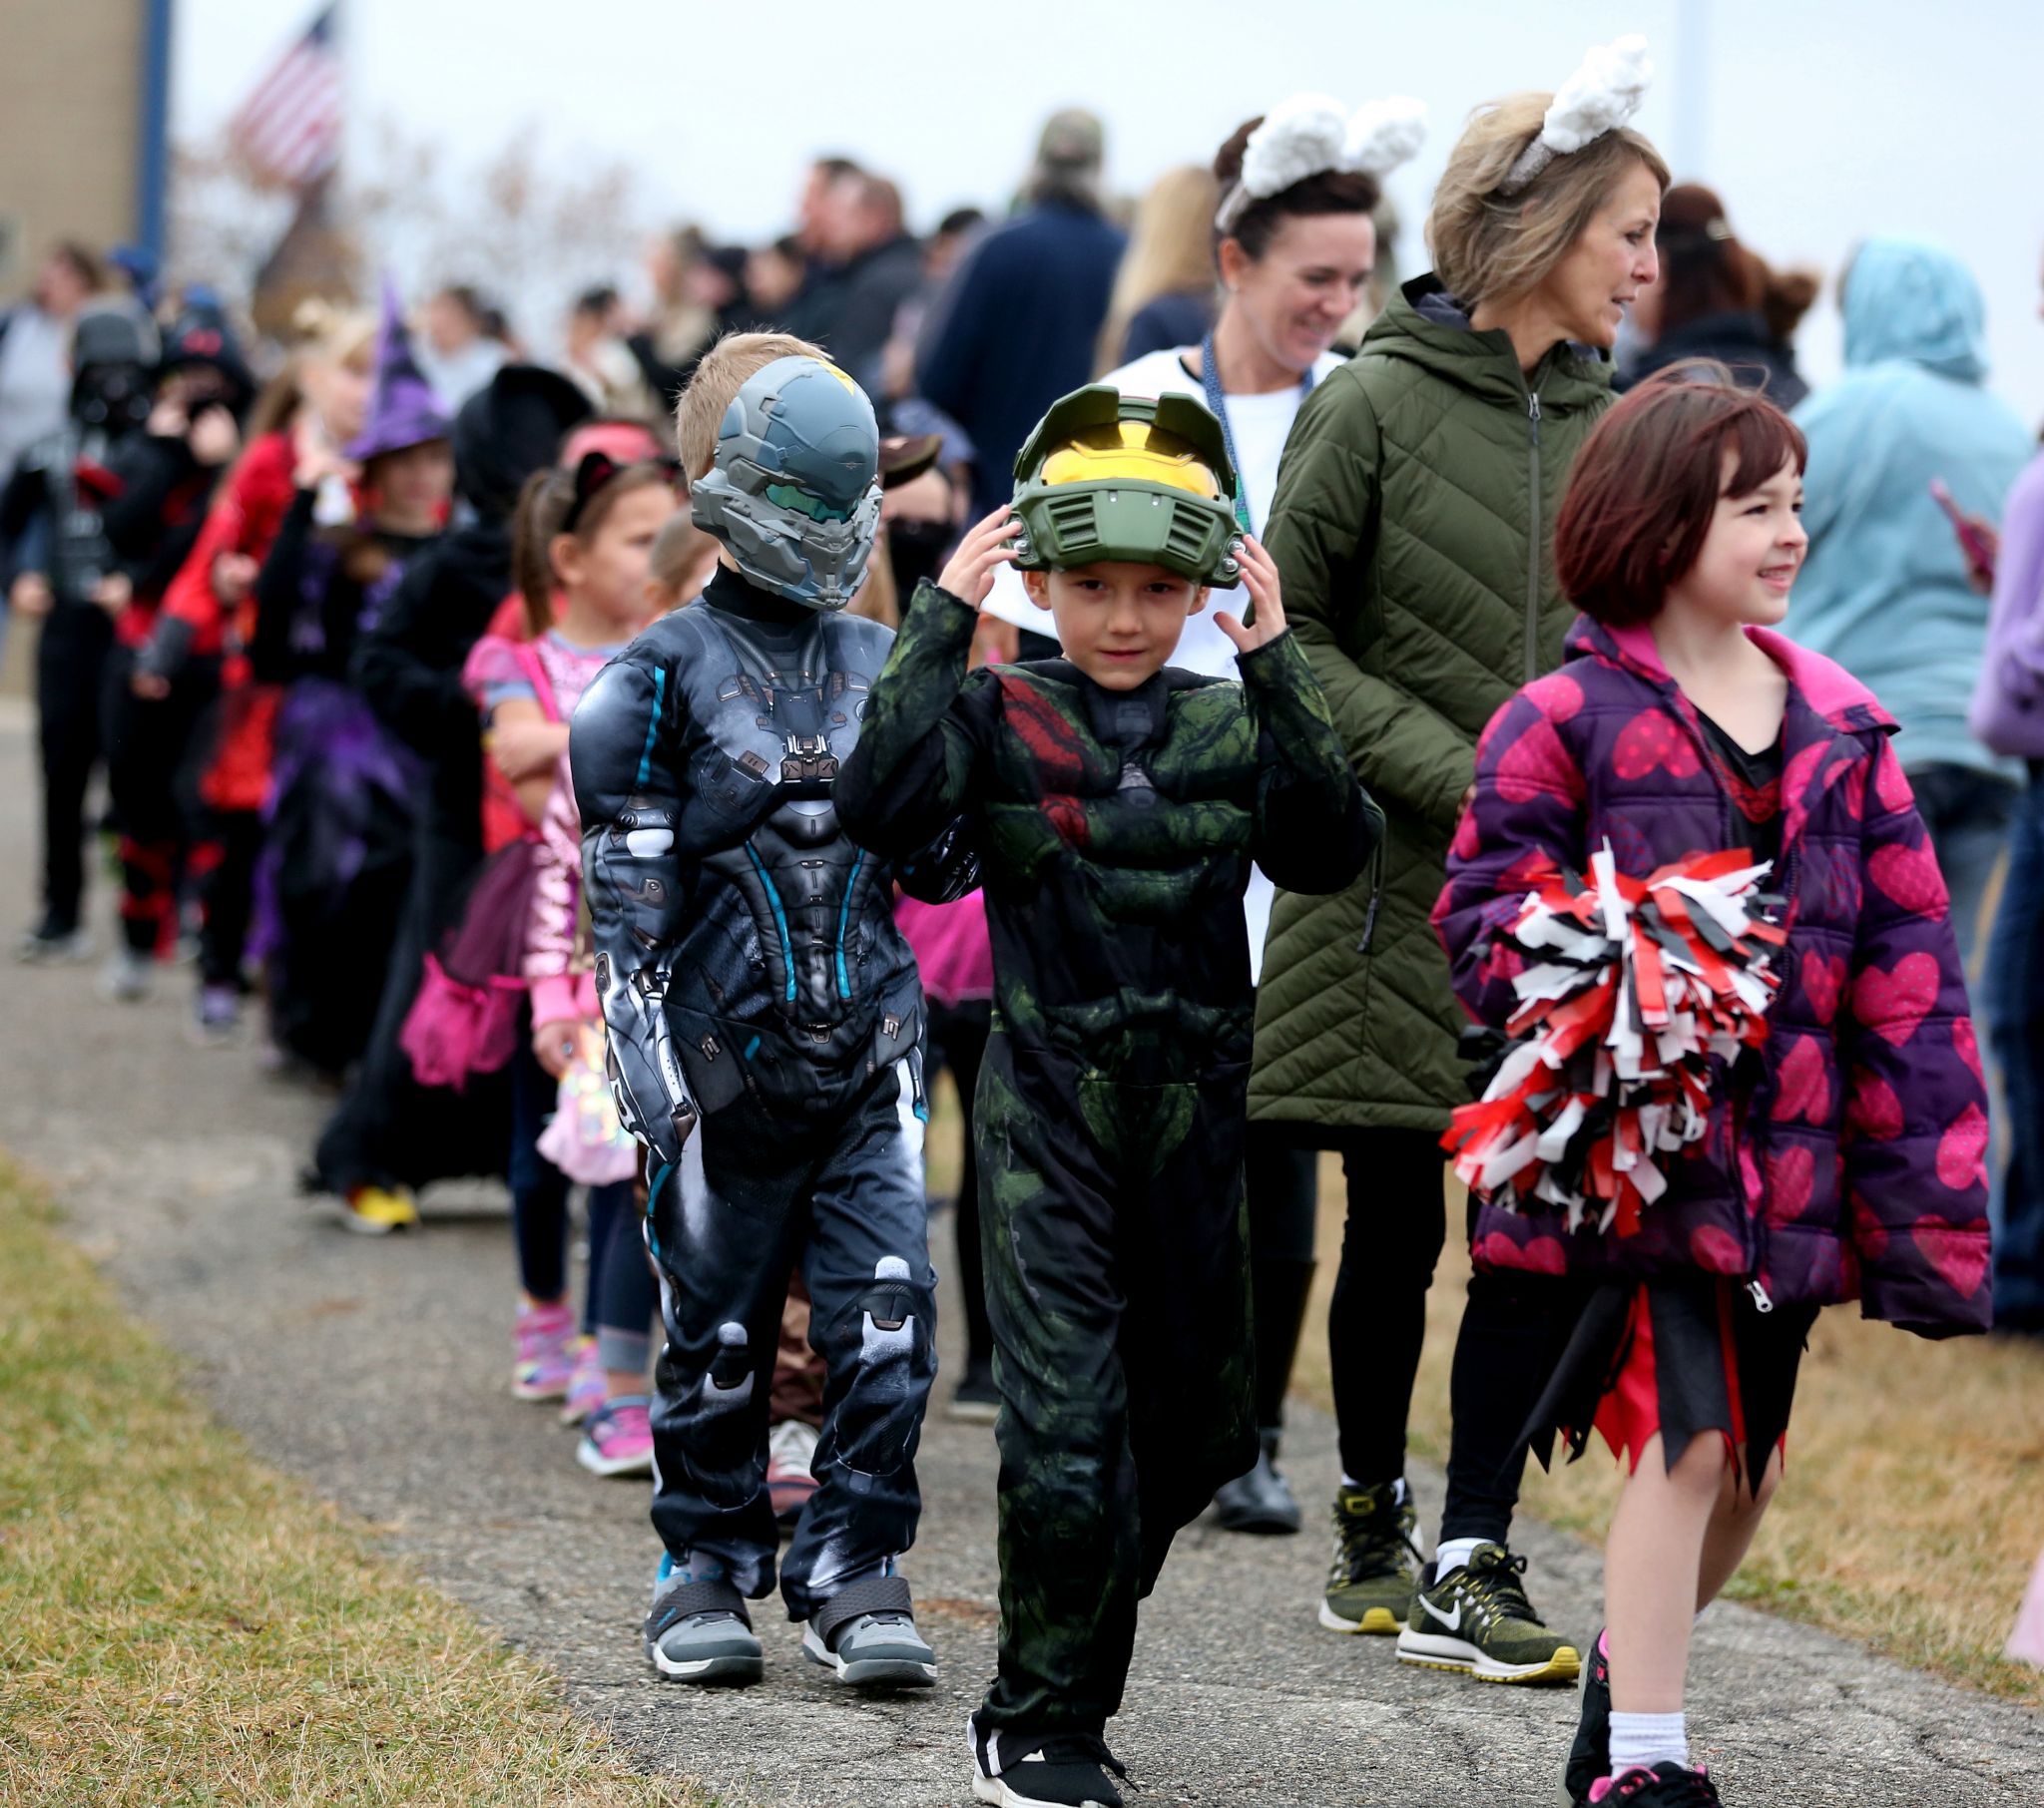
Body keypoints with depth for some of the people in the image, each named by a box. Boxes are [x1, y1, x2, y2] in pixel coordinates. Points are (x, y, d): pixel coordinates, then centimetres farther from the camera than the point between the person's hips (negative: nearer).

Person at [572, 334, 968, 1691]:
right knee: (718, 1329, 5)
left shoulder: (883, 666, 11)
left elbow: (939, 872, 16)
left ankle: (855, 1572, 2)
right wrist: (644, 1054, -12)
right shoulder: (668, 674, -1)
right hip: (726, 1056, -3)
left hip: (871, 1053, 3)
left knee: (886, 1319, -6)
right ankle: (708, 1568, 19)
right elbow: (625, 891, -4)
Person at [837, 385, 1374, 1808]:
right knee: (1065, 1427, -9)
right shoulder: (997, 716, -4)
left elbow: (1333, 852, -12)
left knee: (1196, 1423, 12)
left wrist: (1276, 668, -17)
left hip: (1193, 1115, 4)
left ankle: (1070, 1664, 33)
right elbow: (879, 810, -22)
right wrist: (941, 622, -20)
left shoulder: (1234, 726, 4)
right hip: (1050, 1111, -4)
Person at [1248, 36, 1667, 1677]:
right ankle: (1372, 1520, 26)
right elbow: (1288, 633, -6)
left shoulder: (1615, 425, 7)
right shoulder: (1374, 406, -7)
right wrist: (1454, 778, -13)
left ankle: (1474, 1556, 7)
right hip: (1400, 886, -4)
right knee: (1397, 1228, 7)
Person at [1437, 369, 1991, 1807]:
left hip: (1790, 1151, 6)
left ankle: (1631, 1668, 38)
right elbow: (1484, 922, -5)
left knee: (1753, 1459, 14)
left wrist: (1925, 1188, 4)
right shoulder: (1569, 719, -6)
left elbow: (1905, 965, 8)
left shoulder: (1840, 728, 9)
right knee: (1690, 1437, -11)